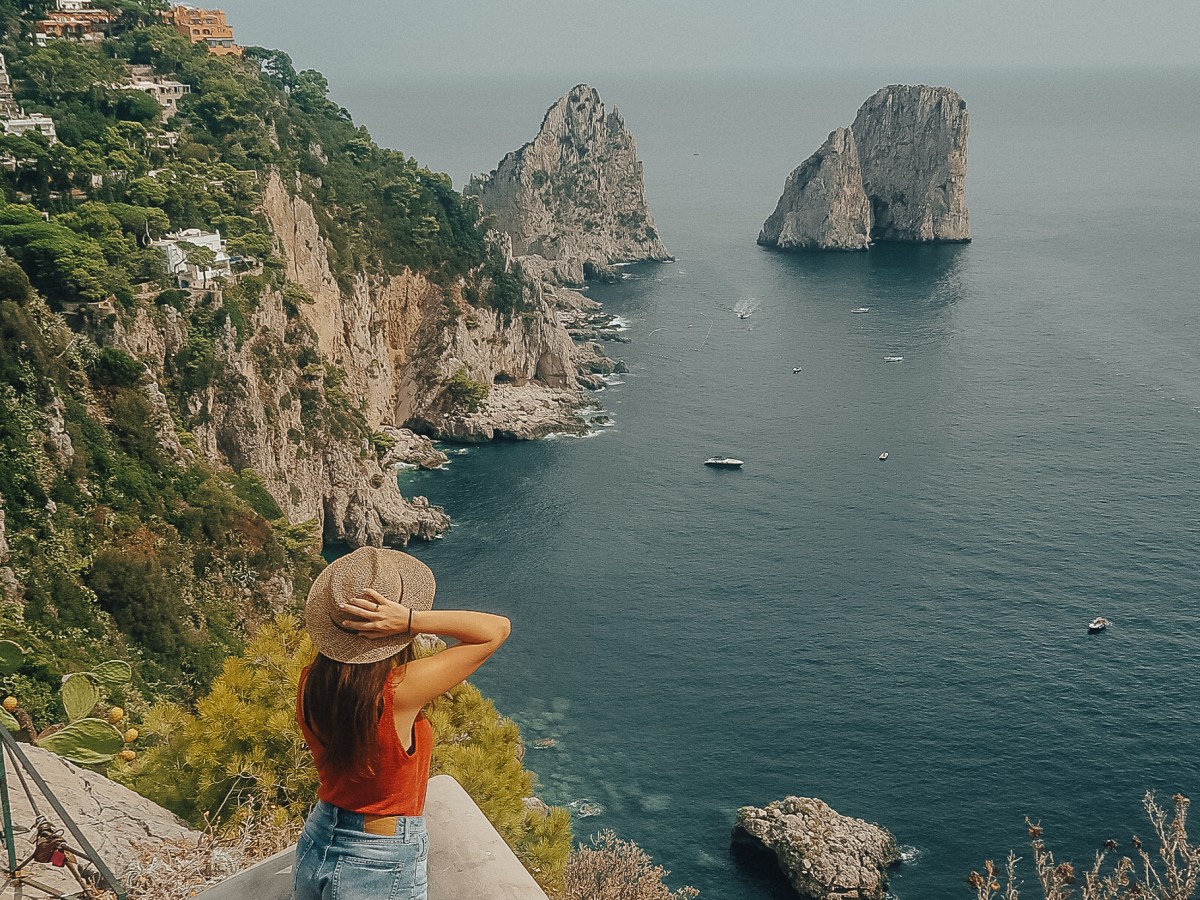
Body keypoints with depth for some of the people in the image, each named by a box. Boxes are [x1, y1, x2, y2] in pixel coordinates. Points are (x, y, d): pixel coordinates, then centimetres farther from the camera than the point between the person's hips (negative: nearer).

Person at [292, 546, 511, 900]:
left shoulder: (310, 684, -13)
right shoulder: (400, 691, -29)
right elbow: (497, 629, -22)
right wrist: (412, 620, -31)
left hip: (315, 846, 5)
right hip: (383, 869, -5)